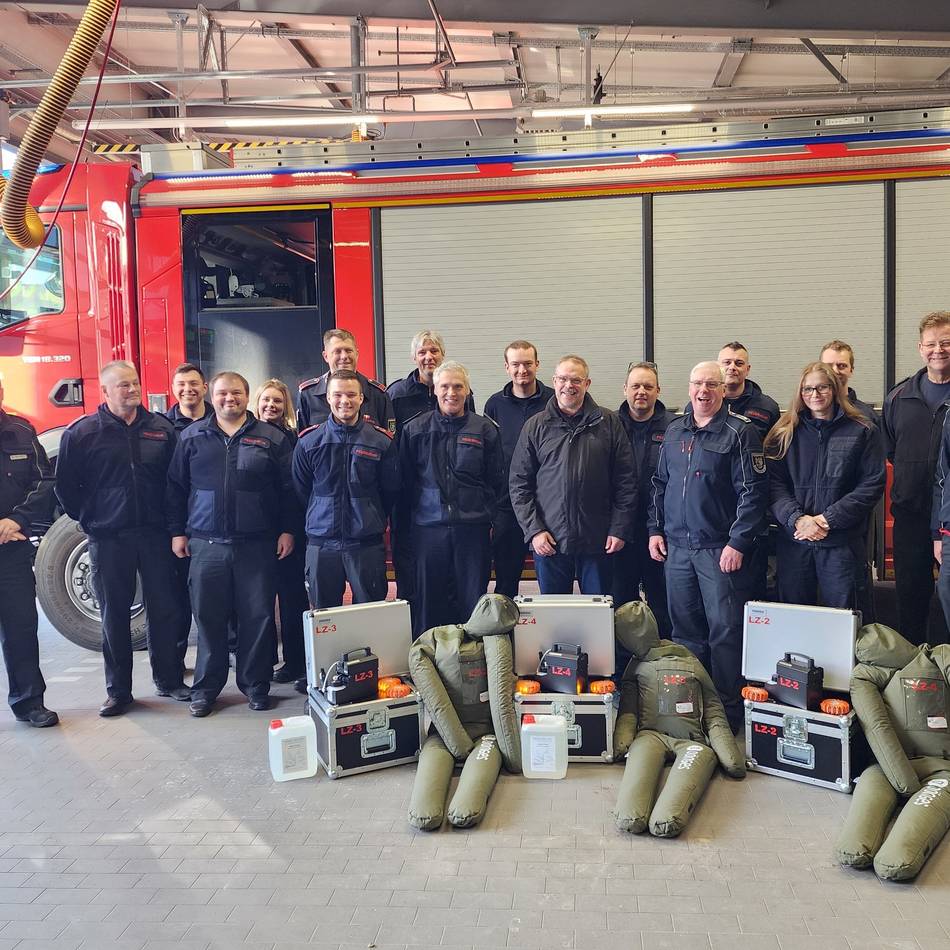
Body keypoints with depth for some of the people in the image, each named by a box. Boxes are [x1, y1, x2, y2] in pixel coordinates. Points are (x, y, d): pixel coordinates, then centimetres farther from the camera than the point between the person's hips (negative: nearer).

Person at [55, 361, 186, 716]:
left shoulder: (162, 429, 5)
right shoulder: (81, 432, -2)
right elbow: (65, 485, 5)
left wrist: (173, 523, 8)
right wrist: (89, 519, 5)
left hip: (155, 534, 2)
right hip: (107, 539, -2)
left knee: (166, 609, 7)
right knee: (114, 616, 7)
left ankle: (169, 680, 21)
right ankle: (118, 690, 19)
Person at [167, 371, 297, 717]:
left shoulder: (272, 438, 4)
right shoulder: (192, 437, 8)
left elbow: (288, 489, 5)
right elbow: (176, 487, 11)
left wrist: (287, 530, 0)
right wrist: (177, 531, 6)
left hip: (257, 545, -1)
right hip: (206, 545, 1)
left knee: (258, 617, 4)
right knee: (208, 617, 6)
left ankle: (256, 685, 18)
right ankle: (205, 688, 19)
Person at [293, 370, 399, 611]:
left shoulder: (382, 440, 0)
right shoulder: (309, 441, 1)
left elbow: (391, 491, 7)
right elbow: (300, 491, 8)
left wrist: (372, 523, 8)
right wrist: (319, 522, 9)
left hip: (367, 545, -1)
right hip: (321, 544, 1)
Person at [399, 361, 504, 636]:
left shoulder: (485, 429, 4)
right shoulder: (415, 429, 5)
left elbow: (496, 481, 7)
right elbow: (405, 480, 9)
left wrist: (487, 517, 3)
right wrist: (413, 515, 6)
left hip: (473, 528, 0)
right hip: (427, 528, 0)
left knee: (473, 600, 5)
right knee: (427, 602, 6)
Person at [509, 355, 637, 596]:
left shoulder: (608, 423, 3)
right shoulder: (535, 426, 4)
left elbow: (626, 481, 2)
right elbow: (518, 484, 3)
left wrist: (619, 529, -4)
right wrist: (533, 530, -6)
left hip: (598, 541, 0)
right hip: (549, 541, 0)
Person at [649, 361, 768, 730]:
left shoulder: (740, 432, -6)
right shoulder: (675, 431, 13)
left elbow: (752, 492, -11)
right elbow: (660, 484, 19)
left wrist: (738, 542, -15)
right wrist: (655, 529, 11)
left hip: (720, 548, -6)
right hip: (676, 546, 6)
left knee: (724, 631, -2)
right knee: (685, 630, 13)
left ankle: (728, 710, 10)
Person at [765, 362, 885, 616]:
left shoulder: (863, 431, 2)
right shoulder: (785, 433, 8)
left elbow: (872, 485, -5)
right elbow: (774, 483, 0)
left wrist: (828, 519, -13)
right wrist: (797, 518, -16)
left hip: (843, 542, -2)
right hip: (793, 541, 2)